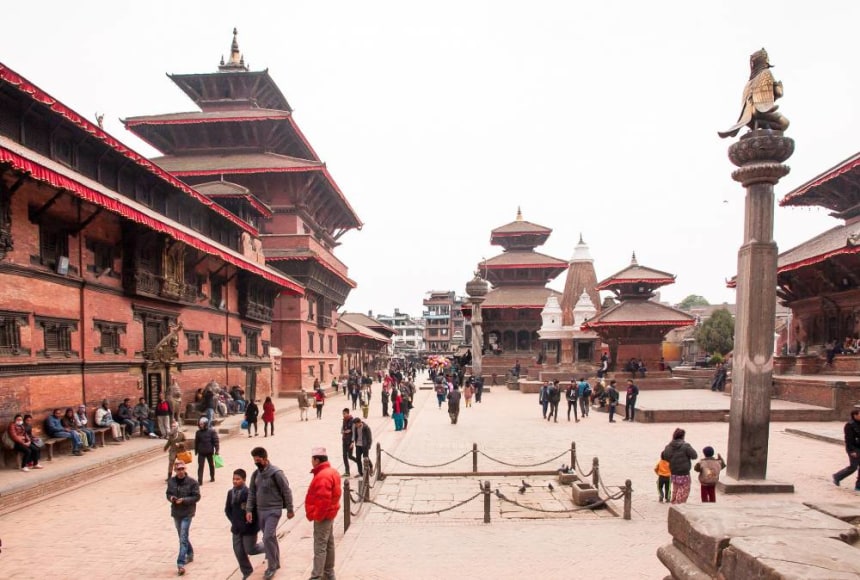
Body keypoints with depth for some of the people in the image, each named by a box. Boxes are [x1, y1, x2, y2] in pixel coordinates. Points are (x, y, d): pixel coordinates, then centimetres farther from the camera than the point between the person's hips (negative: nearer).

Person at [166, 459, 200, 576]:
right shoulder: (171, 481, 1)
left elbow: (197, 496, -10)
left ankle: (181, 563, -12)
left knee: (183, 538, -11)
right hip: (176, 513, 5)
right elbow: (168, 493, 13)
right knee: (182, 536, 20)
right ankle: (190, 554, 41)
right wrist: (171, 498, -10)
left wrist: (184, 500, -22)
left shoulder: (192, 482, -12)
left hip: (187, 513, -5)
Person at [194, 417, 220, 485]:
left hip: (210, 452, -2)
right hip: (201, 452, 2)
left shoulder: (212, 431, -9)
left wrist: (217, 450, -12)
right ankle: (200, 480, -7)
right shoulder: (198, 432, 2)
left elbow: (216, 441, -8)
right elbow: (196, 442, 11)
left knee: (211, 465, 15)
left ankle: (212, 477, 32)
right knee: (200, 466, -6)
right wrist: (196, 451, 13)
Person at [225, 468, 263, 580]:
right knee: (238, 551, 9)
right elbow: (227, 509, 11)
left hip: (249, 528, -6)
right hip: (236, 528, 6)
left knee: (250, 550, 2)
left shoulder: (249, 493, -20)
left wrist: (251, 521, -15)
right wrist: (233, 521, 2)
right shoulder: (230, 492, 1)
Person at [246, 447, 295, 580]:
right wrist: (249, 510, 0)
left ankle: (272, 566, -1)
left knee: (268, 537, -13)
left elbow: (286, 491, -10)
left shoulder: (276, 473, -15)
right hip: (260, 511, 6)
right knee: (270, 538, 15)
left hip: (273, 510, -6)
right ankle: (276, 562, 29)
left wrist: (290, 510, -7)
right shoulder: (256, 474, 5)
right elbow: (251, 493, 10)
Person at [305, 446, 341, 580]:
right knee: (328, 544, 17)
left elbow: (324, 500, -29)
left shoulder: (323, 476, -24)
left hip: (322, 516, -10)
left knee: (319, 548, -5)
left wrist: (316, 516, -19)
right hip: (329, 514, 10)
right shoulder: (331, 471, 9)